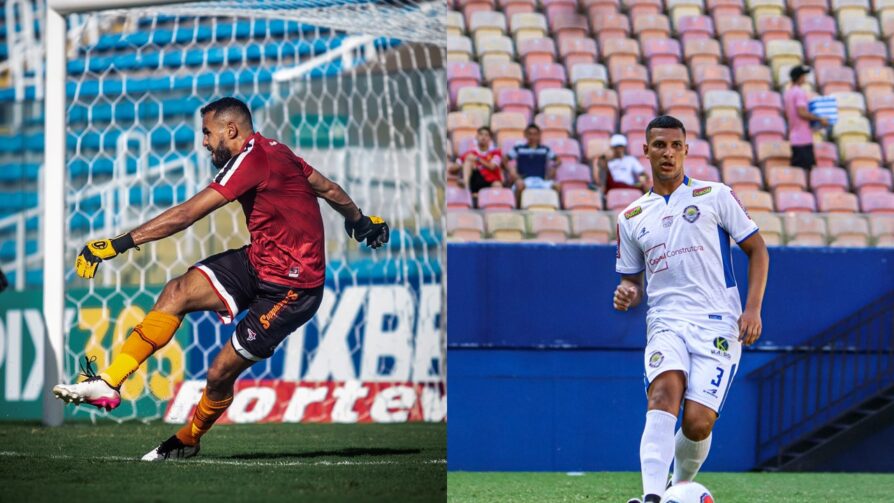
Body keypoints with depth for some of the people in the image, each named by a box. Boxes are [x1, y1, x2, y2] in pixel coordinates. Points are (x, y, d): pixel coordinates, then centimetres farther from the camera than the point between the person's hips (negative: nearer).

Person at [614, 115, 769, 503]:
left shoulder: (715, 196, 6)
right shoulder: (631, 217, 15)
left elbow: (756, 249, 8)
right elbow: (632, 279, 22)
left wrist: (753, 308, -4)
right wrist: (627, 294, -3)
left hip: (718, 325, -2)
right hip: (666, 322, 2)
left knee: (697, 422, -14)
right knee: (664, 392, -29)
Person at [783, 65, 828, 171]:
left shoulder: (787, 93, 16)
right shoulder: (800, 92, -12)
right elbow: (802, 113, -21)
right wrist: (820, 119, -14)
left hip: (794, 138, 9)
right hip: (803, 138, -9)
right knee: (806, 169, -9)